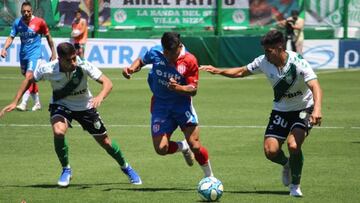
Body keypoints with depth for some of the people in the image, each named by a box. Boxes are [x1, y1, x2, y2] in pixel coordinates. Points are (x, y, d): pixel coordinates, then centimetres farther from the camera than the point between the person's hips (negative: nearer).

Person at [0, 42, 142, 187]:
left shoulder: (83, 66, -29)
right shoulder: (48, 70, -26)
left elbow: (107, 83, -30)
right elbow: (29, 80, -6)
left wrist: (100, 97, -51)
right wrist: (15, 102, -8)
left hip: (84, 105, 0)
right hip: (61, 105, 0)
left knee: (104, 141, 7)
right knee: (58, 131, -31)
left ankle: (126, 167, 36)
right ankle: (66, 170, -7)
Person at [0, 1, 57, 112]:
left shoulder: (39, 22, -8)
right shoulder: (17, 23, 0)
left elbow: (48, 36, 3)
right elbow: (11, 37, -2)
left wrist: (53, 53, 6)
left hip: (35, 54, -5)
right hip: (23, 54, 5)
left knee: (29, 77, -21)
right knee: (29, 80, 14)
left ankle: (23, 103, -27)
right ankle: (37, 103, 29)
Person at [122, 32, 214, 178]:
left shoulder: (189, 60, -16)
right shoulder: (155, 53, -9)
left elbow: (193, 89, -13)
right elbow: (141, 61, 13)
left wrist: (178, 88, -33)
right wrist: (131, 69, -8)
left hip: (182, 105, -2)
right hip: (160, 105, 2)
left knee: (195, 146, -10)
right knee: (161, 149, -9)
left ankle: (210, 177, 14)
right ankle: (183, 147, 27)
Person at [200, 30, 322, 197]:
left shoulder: (298, 63, -26)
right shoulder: (264, 62, -11)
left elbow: (315, 86, -36)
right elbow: (242, 72, 6)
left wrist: (317, 109, -53)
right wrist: (218, 71, -5)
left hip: (303, 109, -4)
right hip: (281, 110, 4)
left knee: (293, 145, -27)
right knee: (270, 151, -11)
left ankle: (295, 186, -2)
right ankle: (287, 164, 26)